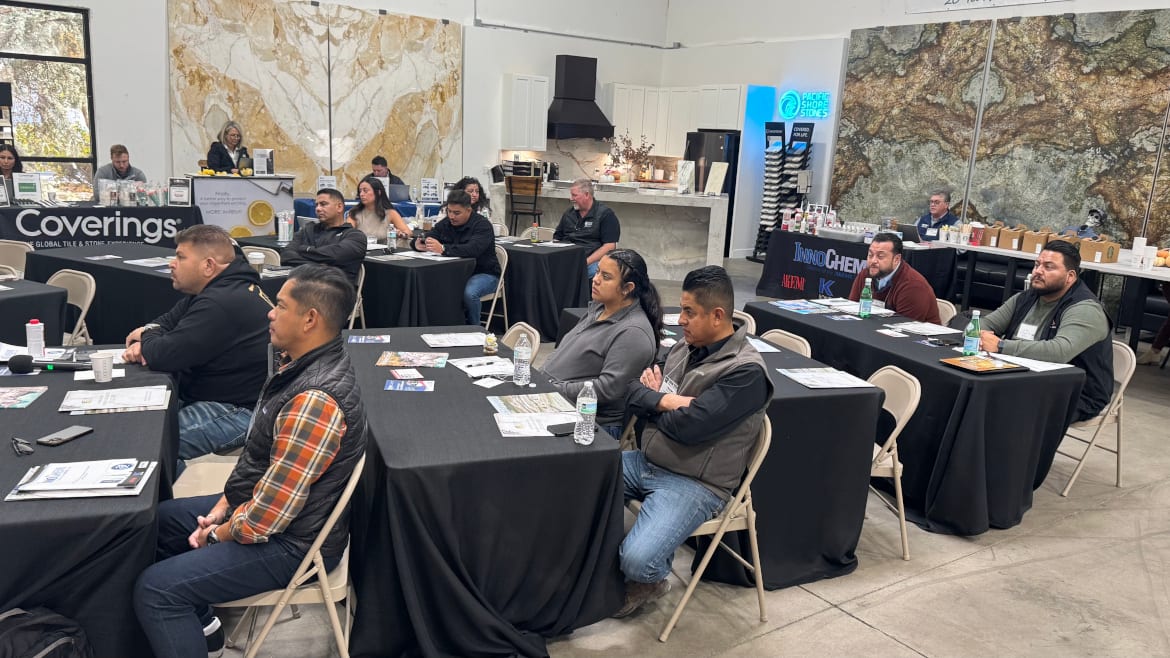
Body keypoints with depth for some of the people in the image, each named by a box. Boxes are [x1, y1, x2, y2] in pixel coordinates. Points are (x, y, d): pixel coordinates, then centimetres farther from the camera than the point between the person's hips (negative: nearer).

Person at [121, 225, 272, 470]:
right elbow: (166, 322, 19)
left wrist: (145, 338, -1)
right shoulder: (214, 291, 11)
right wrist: (143, 344, -4)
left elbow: (163, 356, -25)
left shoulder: (222, 303, -26)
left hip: (240, 411, -11)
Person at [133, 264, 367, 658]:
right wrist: (221, 507, 5)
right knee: (158, 520, 21)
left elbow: (267, 517, -29)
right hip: (268, 507, 10)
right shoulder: (306, 365, 0)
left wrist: (219, 534, -10)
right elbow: (258, 455, 11)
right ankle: (199, 624, 34)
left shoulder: (315, 401, -33)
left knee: (154, 590, -13)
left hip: (292, 541, -10)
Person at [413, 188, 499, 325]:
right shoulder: (445, 223, 6)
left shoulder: (482, 225, -15)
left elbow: (472, 249, -33)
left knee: (469, 293, -36)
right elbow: (426, 239, 2)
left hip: (484, 274, -5)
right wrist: (418, 245, -25)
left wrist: (443, 249, -45)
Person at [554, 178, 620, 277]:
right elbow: (556, 239, 24)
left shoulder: (605, 214, 1)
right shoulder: (568, 213, 21)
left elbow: (609, 246, -7)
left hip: (592, 261, -5)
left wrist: (586, 262, -17)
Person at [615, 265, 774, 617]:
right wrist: (665, 400, -14)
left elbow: (687, 426, -24)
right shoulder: (684, 347, 6)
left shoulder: (746, 371, -18)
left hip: (693, 483, -8)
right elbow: (633, 391, 8)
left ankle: (650, 581, 11)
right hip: (645, 461, 8)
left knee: (638, 560, -27)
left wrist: (653, 400, -6)